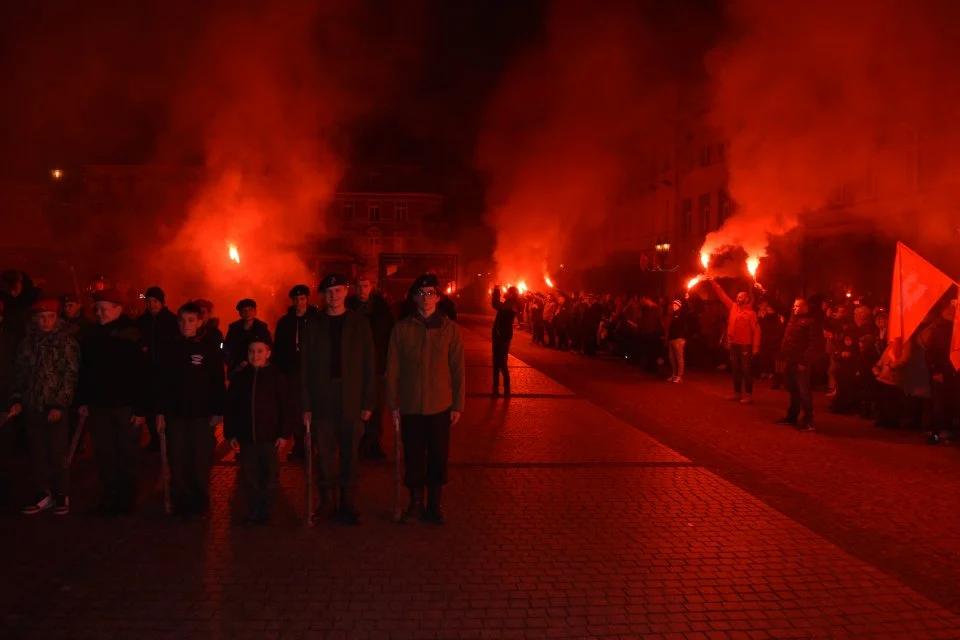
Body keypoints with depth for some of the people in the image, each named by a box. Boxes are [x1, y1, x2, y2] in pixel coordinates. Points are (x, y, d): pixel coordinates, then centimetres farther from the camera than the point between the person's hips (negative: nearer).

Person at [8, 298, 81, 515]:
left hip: (56, 407, -4)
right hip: (33, 407, 4)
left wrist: (60, 405, -12)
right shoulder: (29, 342, 10)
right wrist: (19, 400, 6)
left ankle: (62, 496, 10)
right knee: (38, 452, 8)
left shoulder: (66, 341, -3)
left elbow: (70, 375, -7)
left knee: (58, 453, -2)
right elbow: (22, 374, 14)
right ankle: (43, 494, 19)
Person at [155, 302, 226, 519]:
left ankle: (200, 504, 14)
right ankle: (181, 502, 17)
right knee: (178, 462, 4)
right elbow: (163, 383, 10)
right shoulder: (171, 350, 7)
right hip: (175, 414, 3)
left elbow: (218, 383, -2)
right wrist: (160, 411, 6)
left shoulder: (209, 349, -2)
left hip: (202, 415, -3)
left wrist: (218, 411, -6)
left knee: (201, 462, 1)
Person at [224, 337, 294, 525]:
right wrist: (230, 434, 4)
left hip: (269, 438, -3)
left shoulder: (276, 376, -4)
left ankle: (265, 513, 16)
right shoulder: (239, 377, 5)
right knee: (249, 478, 9)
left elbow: (288, 407, -4)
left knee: (270, 477, 3)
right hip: (246, 438, 3)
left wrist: (284, 433, -7)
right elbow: (230, 408, 9)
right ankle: (252, 513, 21)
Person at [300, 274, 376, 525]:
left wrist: (368, 402, -3)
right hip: (322, 402, 1)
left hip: (351, 402, -1)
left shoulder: (359, 323, 2)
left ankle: (348, 503, 18)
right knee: (324, 455, 6)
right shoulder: (314, 326, 5)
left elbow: (369, 365, 1)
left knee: (349, 455, 6)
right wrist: (306, 405, -1)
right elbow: (306, 368, 4)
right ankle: (327, 501, 20)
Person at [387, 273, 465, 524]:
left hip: (440, 405, 0)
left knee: (438, 457, 7)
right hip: (410, 406, 0)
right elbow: (393, 369, 1)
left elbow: (458, 369, 1)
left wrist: (458, 405, 0)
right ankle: (415, 502, 26)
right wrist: (393, 404, 0)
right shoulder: (402, 328, -1)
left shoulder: (450, 328, -1)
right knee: (413, 456, 9)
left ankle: (435, 504, 23)